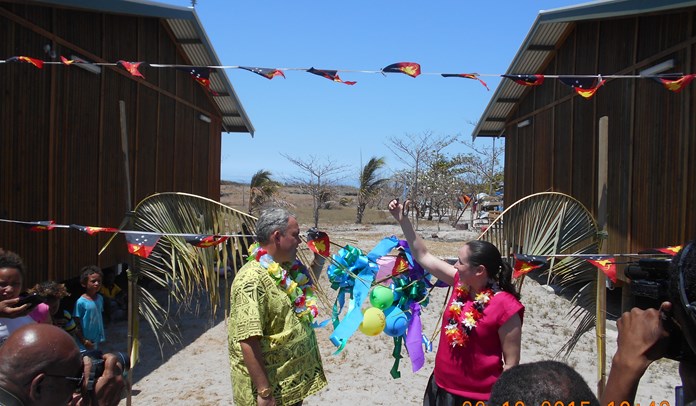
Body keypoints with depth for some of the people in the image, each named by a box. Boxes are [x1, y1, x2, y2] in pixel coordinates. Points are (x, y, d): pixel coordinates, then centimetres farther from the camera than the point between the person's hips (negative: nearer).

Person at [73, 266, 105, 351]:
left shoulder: (100, 298, 1)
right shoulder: (81, 302, -16)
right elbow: (76, 323, -11)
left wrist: (102, 336, 10)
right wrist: (84, 341, -11)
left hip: (97, 341, 5)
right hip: (86, 342, -5)